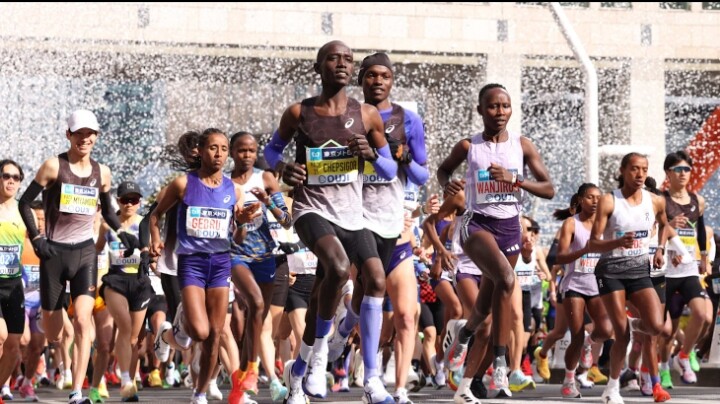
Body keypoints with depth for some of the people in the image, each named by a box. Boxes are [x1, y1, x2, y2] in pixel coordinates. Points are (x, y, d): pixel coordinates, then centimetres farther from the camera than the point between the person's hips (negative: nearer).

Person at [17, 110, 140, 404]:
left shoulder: (101, 173, 7)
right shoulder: (54, 166, -5)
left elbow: (107, 211, 22)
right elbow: (25, 203, -2)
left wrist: (122, 234, 5)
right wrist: (36, 238, -11)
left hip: (85, 252, 2)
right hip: (55, 252, -2)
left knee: (83, 321, -17)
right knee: (53, 335, 3)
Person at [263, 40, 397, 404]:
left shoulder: (367, 115, 2)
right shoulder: (299, 113, -3)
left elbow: (391, 171, 9)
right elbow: (272, 148, 15)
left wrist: (372, 155, -13)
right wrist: (283, 168, -8)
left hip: (351, 214, 4)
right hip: (312, 209, -4)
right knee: (339, 268, -31)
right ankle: (320, 353, -10)